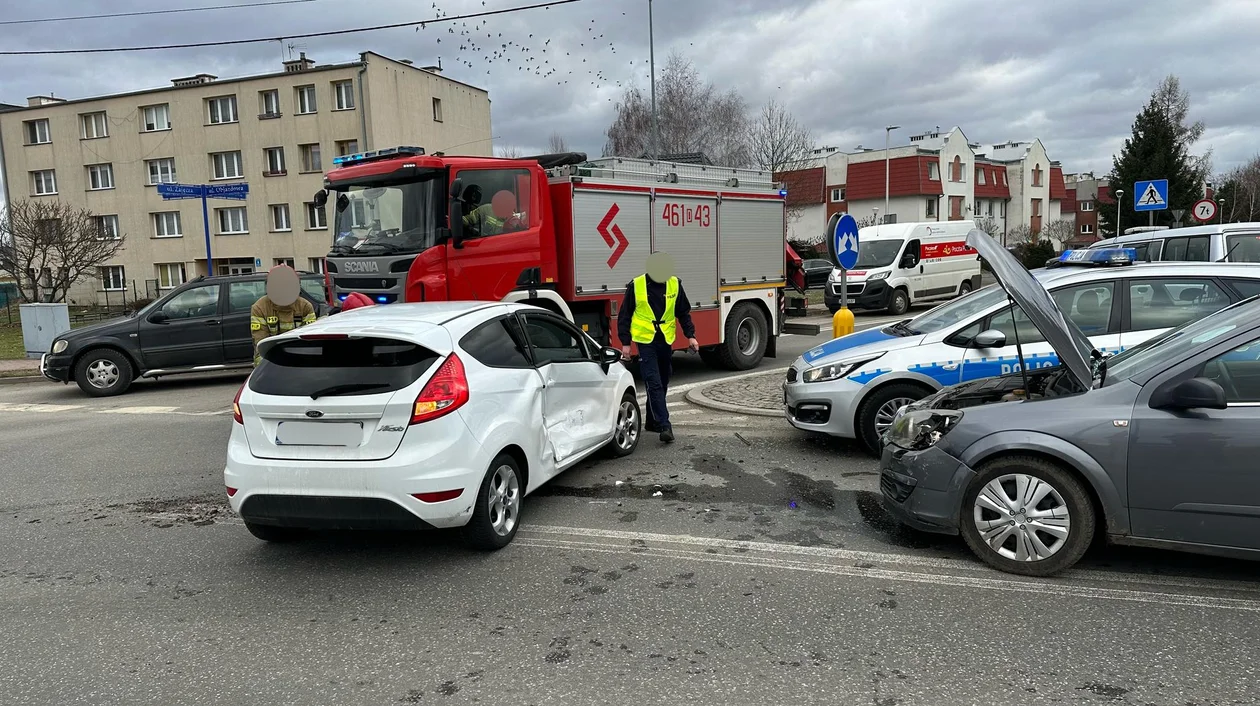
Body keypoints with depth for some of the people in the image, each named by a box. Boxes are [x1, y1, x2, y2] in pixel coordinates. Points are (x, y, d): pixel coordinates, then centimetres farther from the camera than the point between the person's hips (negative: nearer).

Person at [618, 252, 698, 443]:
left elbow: (683, 313, 11)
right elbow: (624, 316, 0)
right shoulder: (636, 285, -7)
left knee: (662, 384, 12)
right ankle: (664, 426, -13)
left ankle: (652, 421, 27)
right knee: (654, 384, -11)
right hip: (645, 341, -4)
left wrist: (690, 335, 2)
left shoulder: (674, 284, 2)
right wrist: (625, 343, -4)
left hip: (666, 341, 4)